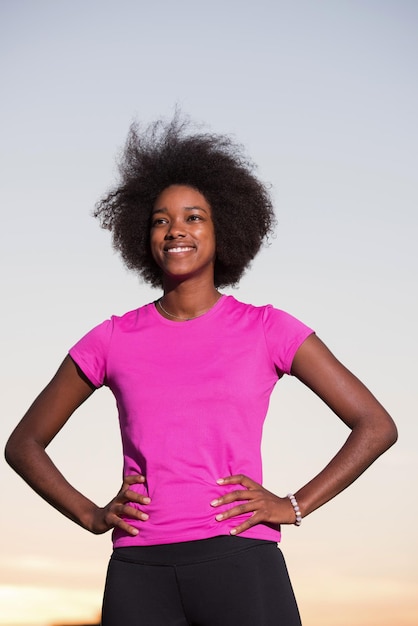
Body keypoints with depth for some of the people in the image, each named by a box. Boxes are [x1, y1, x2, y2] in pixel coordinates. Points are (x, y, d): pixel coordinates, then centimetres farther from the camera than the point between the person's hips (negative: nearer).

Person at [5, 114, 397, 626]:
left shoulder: (267, 330, 7)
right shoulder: (112, 340, 11)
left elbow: (376, 425, 7)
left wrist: (293, 506, -2)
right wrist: (91, 516, 5)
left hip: (241, 563, -2)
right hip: (139, 570, 2)